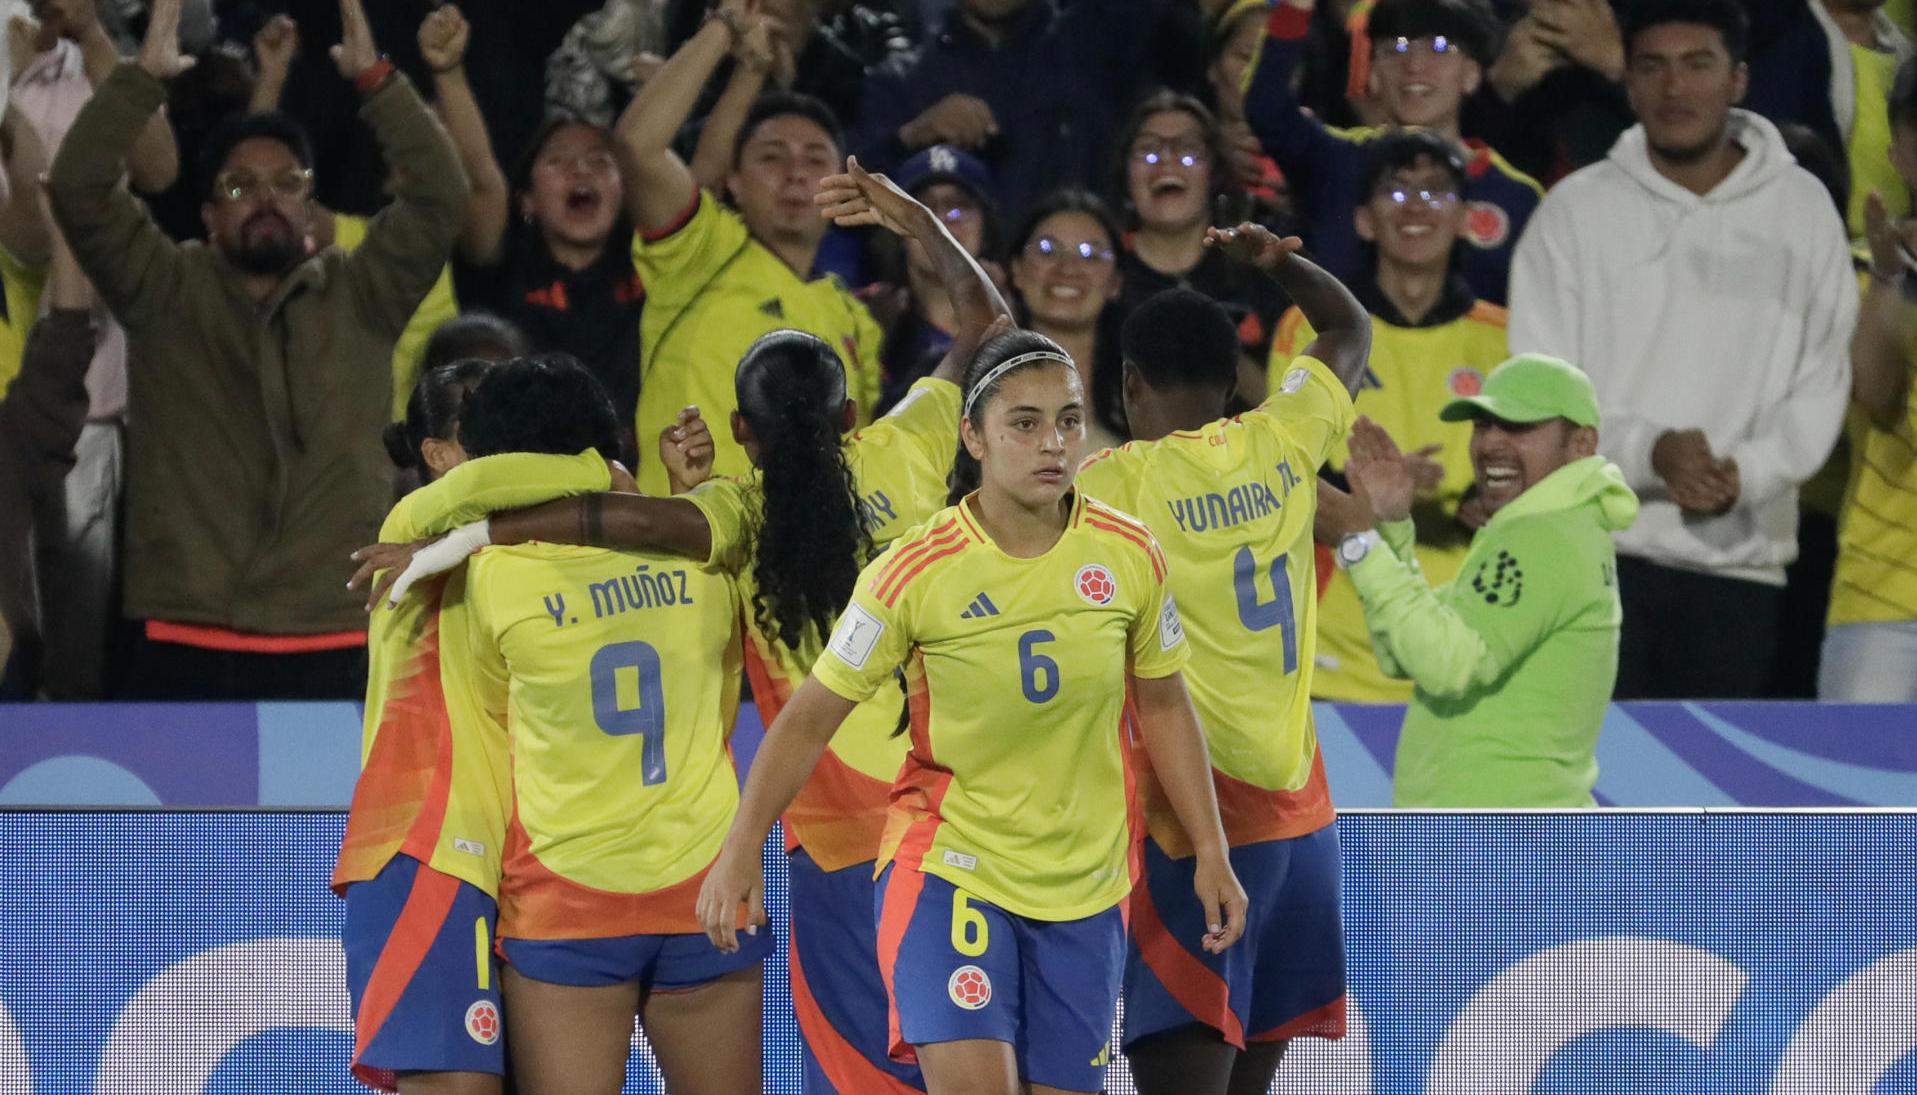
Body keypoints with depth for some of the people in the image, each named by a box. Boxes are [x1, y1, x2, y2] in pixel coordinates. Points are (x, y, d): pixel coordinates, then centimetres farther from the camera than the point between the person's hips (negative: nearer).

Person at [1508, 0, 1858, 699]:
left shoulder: (1802, 210, 7)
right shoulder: (1576, 211, 3)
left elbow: (1822, 379, 4)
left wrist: (1749, 471, -13)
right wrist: (1647, 451, -17)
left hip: (1740, 556, 1)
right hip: (1595, 550, -1)